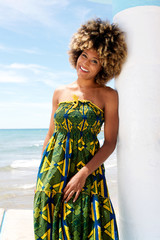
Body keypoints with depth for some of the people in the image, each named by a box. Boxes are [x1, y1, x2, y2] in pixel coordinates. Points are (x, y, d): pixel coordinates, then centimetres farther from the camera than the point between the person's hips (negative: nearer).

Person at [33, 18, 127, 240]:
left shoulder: (108, 96, -3)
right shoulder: (60, 93, 7)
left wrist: (83, 173, -16)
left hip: (88, 169, -3)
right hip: (53, 170, 3)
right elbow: (51, 134, 11)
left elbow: (110, 142, -6)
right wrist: (41, 175, 9)